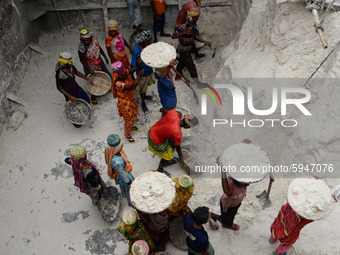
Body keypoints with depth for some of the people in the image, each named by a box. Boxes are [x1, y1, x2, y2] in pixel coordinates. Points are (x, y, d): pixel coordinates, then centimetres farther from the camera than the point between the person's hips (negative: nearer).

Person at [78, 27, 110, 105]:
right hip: (90, 66, -6)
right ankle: (93, 97, 33)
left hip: (99, 62, 6)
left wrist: (105, 57, 11)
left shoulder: (94, 39, -16)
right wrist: (89, 69, -20)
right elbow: (82, 60, -19)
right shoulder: (81, 47, -31)